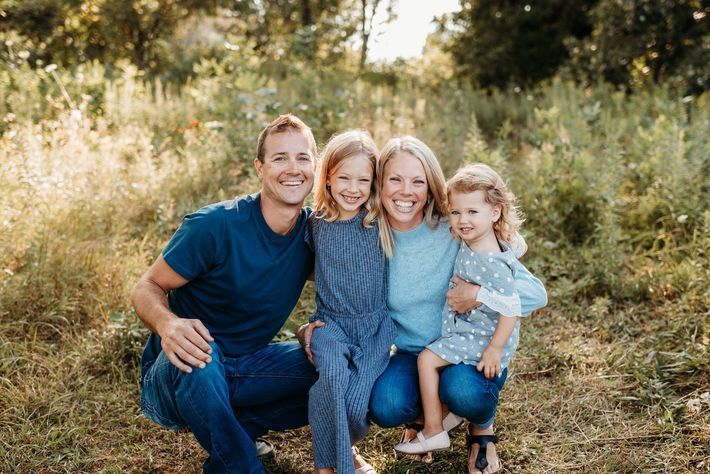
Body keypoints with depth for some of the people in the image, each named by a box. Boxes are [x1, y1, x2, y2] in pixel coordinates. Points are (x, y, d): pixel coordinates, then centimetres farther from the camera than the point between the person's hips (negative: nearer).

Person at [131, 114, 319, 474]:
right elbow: (147, 289, -15)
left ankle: (238, 427, 1)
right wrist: (167, 324, -38)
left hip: (243, 370, 5)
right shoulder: (215, 225, -20)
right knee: (199, 352, -38)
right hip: (176, 377, -4)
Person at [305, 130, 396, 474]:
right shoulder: (316, 225, 3)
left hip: (375, 325, 0)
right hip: (331, 322, 0)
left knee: (356, 403, -18)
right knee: (333, 374, -31)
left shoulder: (380, 223, -2)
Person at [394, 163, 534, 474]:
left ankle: (433, 433, 3)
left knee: (427, 359, -10)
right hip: (467, 328, 10)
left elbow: (511, 309, -30)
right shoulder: (469, 244, -3)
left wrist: (494, 350, -23)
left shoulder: (491, 264, -31)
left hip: (481, 337, -10)